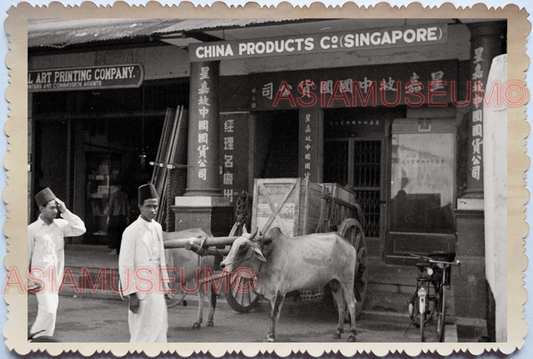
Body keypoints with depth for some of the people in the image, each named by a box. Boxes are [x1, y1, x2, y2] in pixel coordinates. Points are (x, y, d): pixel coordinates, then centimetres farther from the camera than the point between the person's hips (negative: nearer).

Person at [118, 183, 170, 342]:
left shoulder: (157, 228, 7)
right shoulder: (132, 231, -16)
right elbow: (125, 265, -16)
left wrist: (164, 284, 15)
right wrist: (132, 294, -17)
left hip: (156, 287, 7)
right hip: (140, 289, -7)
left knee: (159, 326, 13)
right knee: (143, 331, -2)